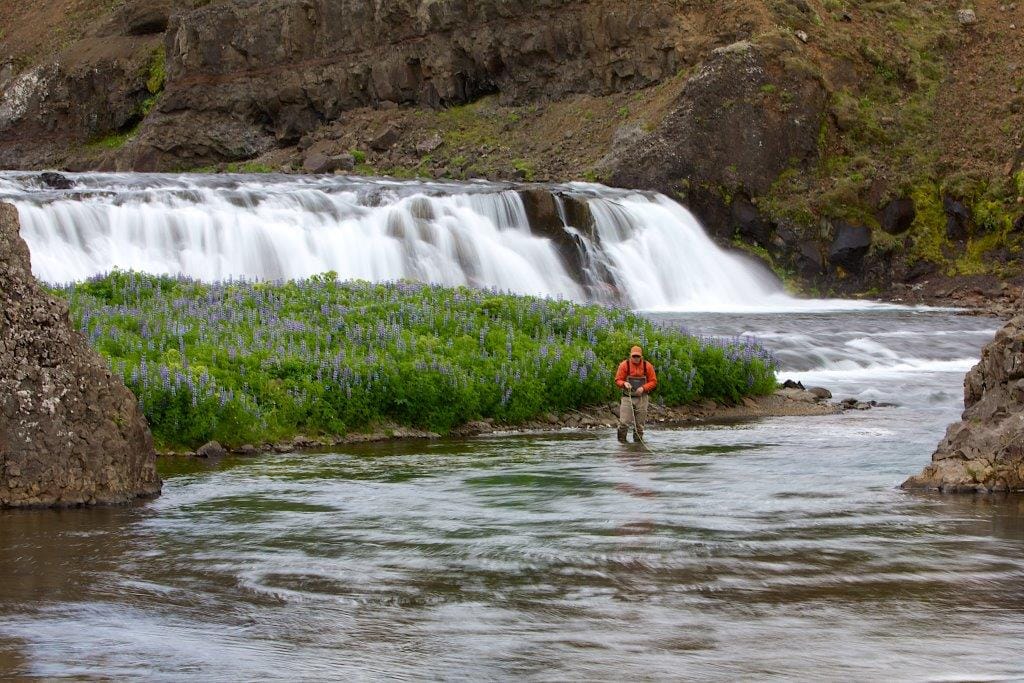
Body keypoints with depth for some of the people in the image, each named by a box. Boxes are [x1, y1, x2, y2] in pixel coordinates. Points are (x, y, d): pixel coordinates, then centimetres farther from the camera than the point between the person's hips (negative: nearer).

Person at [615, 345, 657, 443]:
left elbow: (653, 382, 2)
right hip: (627, 397, -1)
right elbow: (618, 380, 1)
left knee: (639, 424, 5)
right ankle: (621, 441, 2)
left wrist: (643, 388, -15)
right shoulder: (624, 365, -3)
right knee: (624, 423, -11)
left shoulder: (647, 366, -1)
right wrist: (624, 383, -22)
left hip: (642, 398, 1)